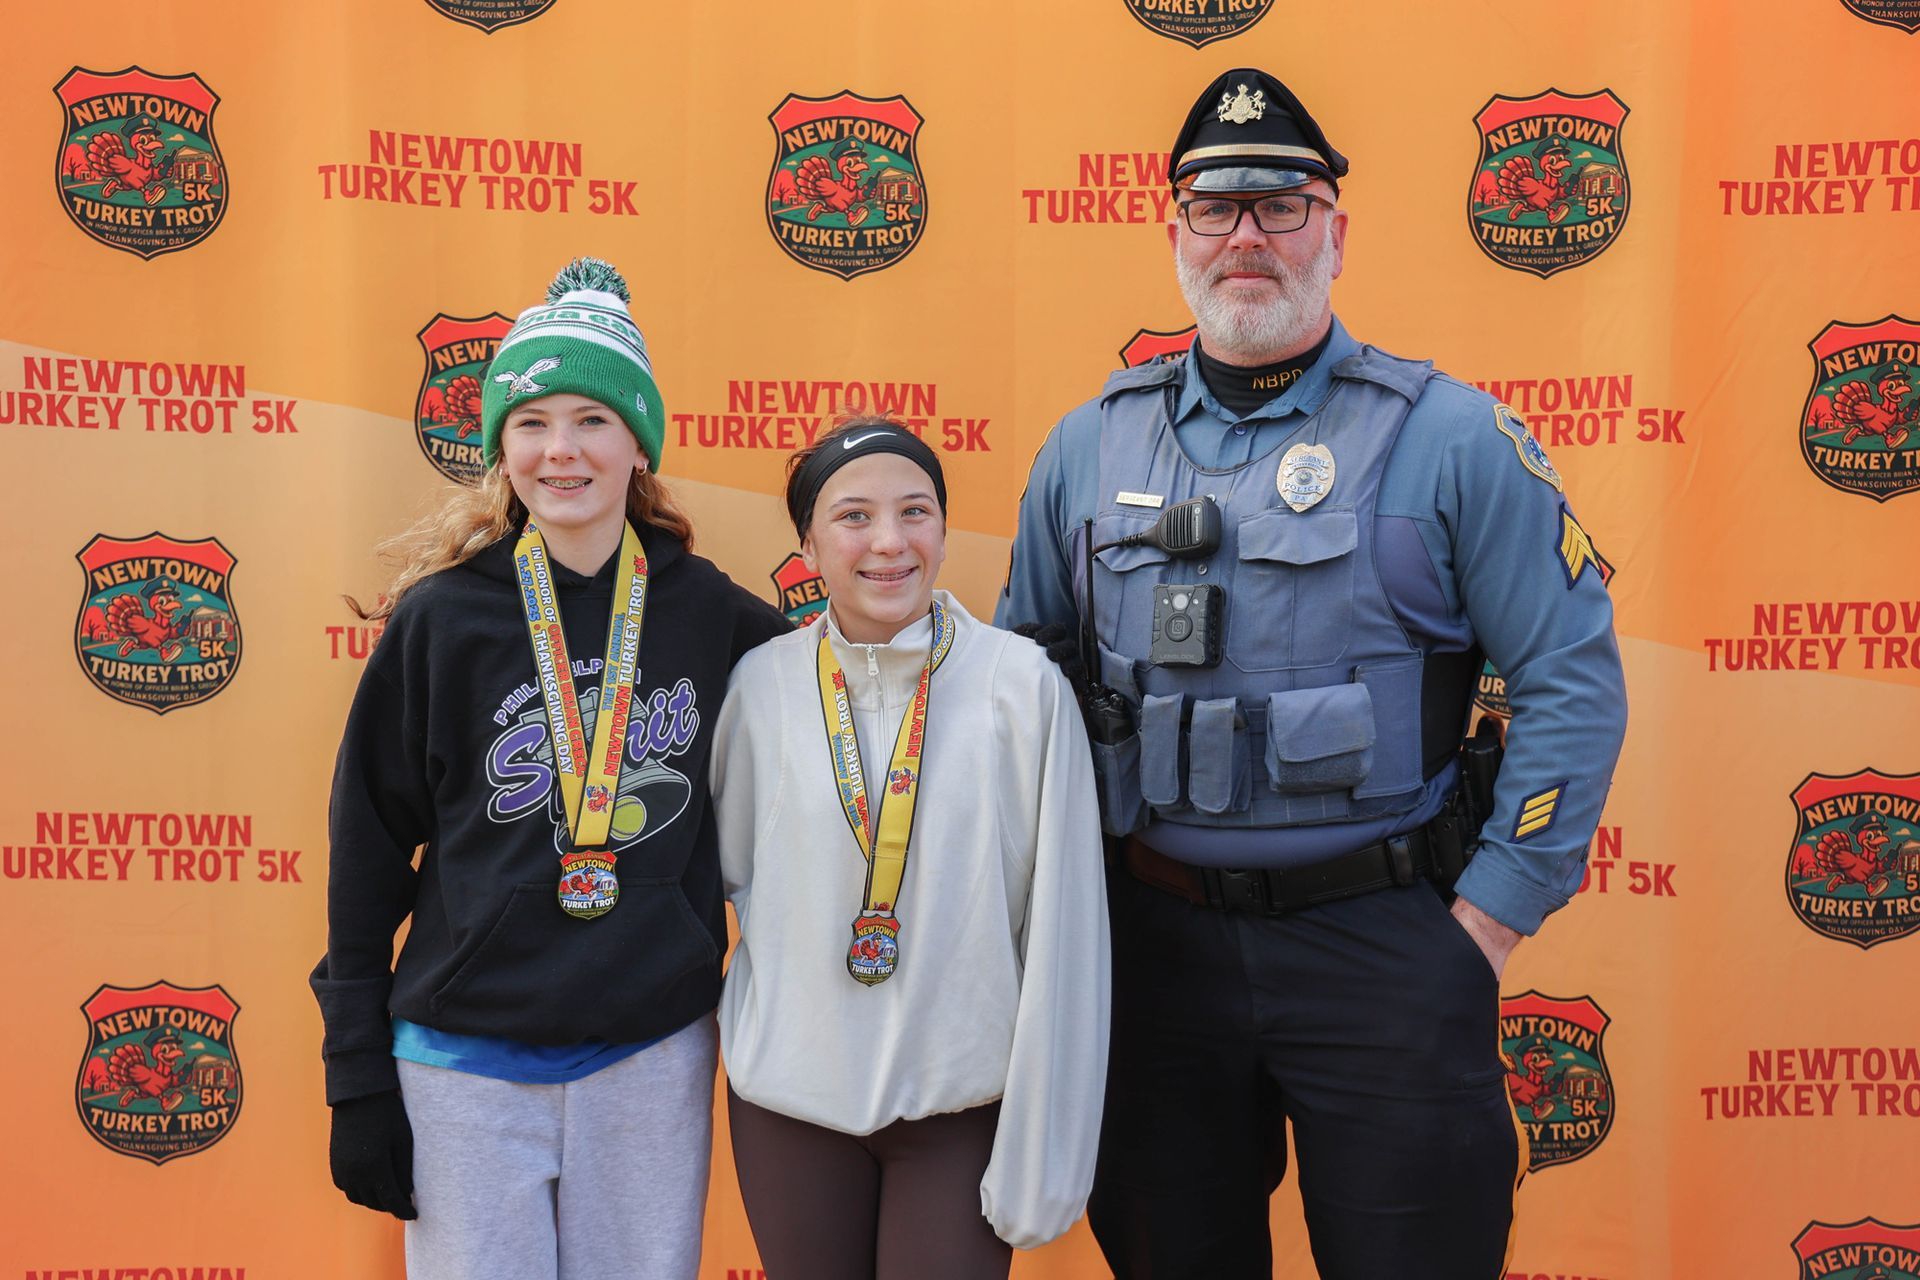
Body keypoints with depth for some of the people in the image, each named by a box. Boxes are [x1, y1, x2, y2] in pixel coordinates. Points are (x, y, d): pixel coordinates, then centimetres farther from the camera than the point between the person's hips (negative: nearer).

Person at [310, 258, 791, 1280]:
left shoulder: (707, 612, -1)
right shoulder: (441, 618, -6)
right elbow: (367, 850, 0)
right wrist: (358, 1073, 0)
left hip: (656, 1059, 2)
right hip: (467, 1069, -1)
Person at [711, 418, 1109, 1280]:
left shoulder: (1024, 685, -10)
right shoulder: (759, 686, -4)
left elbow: (1062, 937, -9)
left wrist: (1041, 1158, -8)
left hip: (964, 1103, -2)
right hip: (790, 1100, 2)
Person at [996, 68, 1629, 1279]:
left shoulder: (1452, 436, -6)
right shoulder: (1090, 446, 4)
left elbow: (1575, 681, -6)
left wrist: (1490, 918, -8)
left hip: (1383, 947, -3)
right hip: (1153, 940, 3)